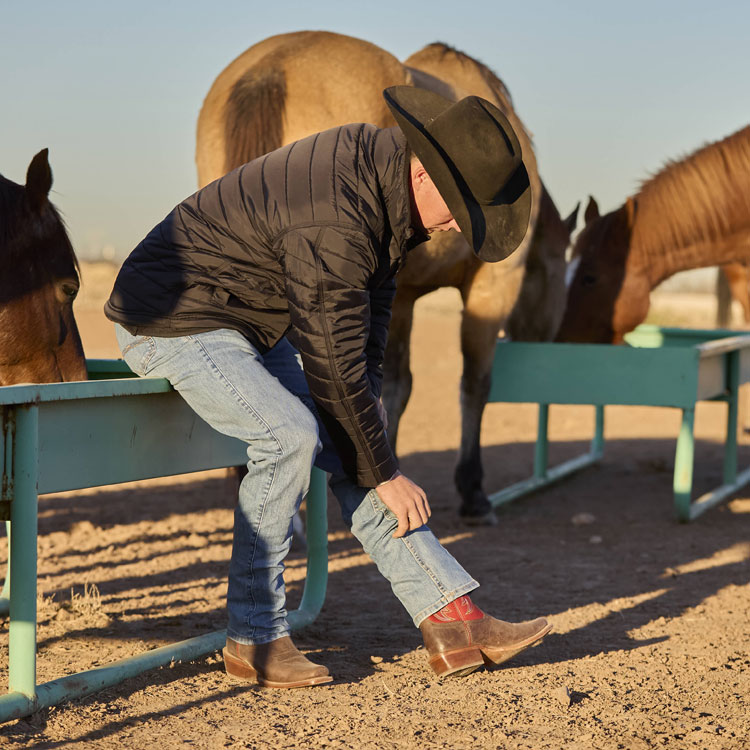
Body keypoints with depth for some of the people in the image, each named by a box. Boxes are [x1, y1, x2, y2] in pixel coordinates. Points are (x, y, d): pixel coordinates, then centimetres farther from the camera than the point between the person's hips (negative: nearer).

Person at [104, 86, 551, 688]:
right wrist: (384, 474, -18)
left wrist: (368, 407, 5)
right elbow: (334, 362, -27)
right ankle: (255, 640, -15)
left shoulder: (387, 169, -2)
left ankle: (454, 622, -2)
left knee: (348, 449, 0)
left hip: (255, 323, 10)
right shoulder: (334, 221, -32)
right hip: (172, 319, -10)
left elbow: (372, 304, 10)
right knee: (292, 435, -28)